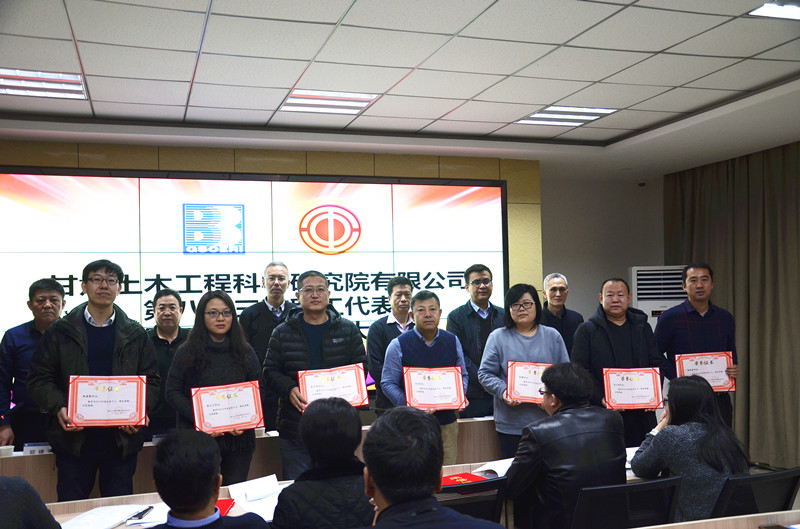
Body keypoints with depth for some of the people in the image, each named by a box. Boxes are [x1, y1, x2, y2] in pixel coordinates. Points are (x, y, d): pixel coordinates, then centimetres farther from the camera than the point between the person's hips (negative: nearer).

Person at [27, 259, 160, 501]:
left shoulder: (136, 334, 9)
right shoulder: (60, 332, 6)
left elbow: (152, 380, 8)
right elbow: (39, 379, 4)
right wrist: (58, 408, -13)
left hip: (122, 438, 1)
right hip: (74, 436, -1)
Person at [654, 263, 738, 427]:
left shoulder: (725, 318, 10)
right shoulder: (670, 318, -2)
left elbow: (732, 353, 22)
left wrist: (734, 368, 1)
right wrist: (677, 377, -11)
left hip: (720, 399, 4)